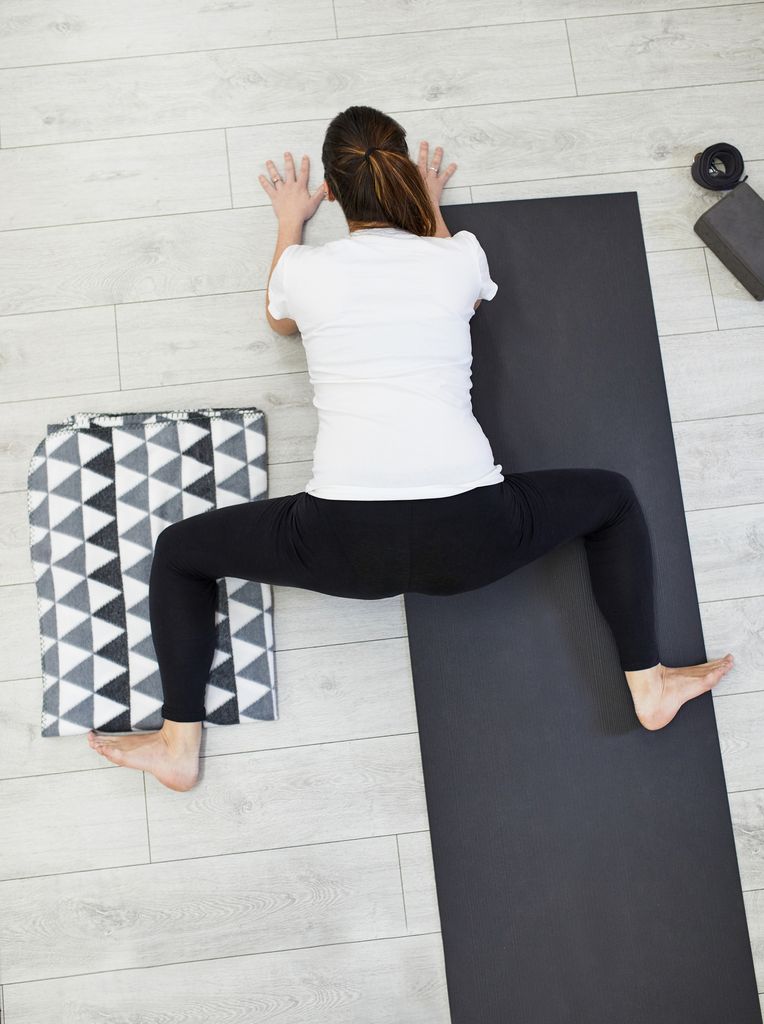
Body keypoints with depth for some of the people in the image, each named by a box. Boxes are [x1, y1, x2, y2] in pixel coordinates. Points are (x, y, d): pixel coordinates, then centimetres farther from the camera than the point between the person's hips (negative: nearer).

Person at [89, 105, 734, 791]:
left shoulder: (304, 269, 6)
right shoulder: (459, 254, 7)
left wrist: (290, 223, 46)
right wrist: (431, 208, 46)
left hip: (345, 543, 0)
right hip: (469, 537, 1)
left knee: (178, 551, 22)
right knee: (613, 497, 28)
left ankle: (181, 745, 18)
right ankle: (648, 686, 26)